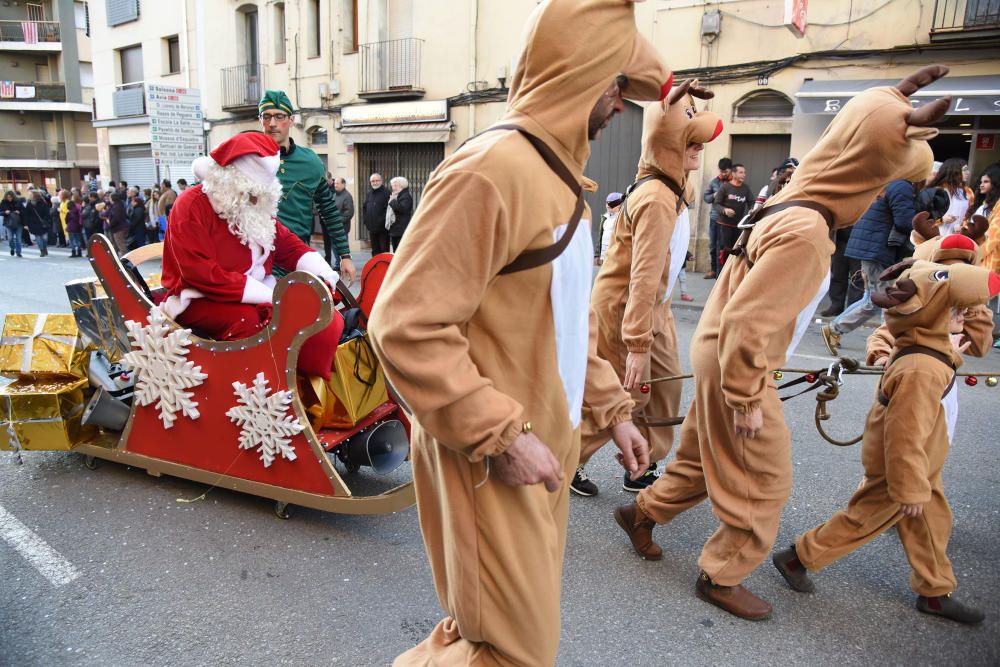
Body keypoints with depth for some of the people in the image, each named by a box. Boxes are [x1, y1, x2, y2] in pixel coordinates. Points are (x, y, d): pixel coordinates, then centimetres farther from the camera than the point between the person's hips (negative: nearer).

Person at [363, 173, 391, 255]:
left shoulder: (386, 193, -7)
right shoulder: (368, 194, 15)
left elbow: (389, 209, -14)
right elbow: (365, 208, 23)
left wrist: (383, 221, -19)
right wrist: (366, 221, 11)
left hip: (383, 228, -7)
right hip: (372, 228, 7)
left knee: (384, 250, -4)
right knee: (375, 251, 13)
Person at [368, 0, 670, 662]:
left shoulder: (559, 176, 12)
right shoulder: (489, 172, -20)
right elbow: (405, 327, -24)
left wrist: (612, 407, 16)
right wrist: (502, 434, -23)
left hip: (545, 448, 9)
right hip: (492, 462, -9)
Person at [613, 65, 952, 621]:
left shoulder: (796, 201, 1)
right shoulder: (806, 235, -28)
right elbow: (744, 322, -30)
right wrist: (746, 399, -21)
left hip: (724, 356, 9)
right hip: (738, 366, -9)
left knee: (706, 456, 25)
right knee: (764, 482, 8)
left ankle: (642, 513, 42)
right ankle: (723, 577, 27)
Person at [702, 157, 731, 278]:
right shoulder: (714, 181, 6)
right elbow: (705, 197, 10)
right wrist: (714, 196, -7)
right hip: (715, 218, 4)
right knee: (713, 245, 10)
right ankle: (714, 270, 23)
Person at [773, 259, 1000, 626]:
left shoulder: (917, 348, -6)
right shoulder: (921, 372, -36)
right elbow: (906, 437, -31)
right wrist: (911, 489, -22)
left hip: (917, 463, 9)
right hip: (899, 467, -9)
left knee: (931, 522, 21)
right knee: (864, 520, 8)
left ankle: (935, 591, 39)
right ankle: (797, 558, 24)